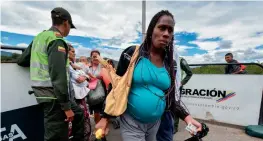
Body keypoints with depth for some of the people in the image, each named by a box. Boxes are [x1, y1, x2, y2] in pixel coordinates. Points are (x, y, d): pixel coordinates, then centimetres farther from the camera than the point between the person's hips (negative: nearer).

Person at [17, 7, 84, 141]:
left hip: (44, 92, 10)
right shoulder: (57, 40, -15)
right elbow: (58, 76, -23)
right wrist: (66, 106, -20)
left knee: (78, 114, 24)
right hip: (54, 95, -10)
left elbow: (22, 61, 19)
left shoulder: (39, 37, 14)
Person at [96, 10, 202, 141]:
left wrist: (187, 117, -8)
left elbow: (170, 99, 5)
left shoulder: (169, 64, 0)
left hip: (155, 124, 5)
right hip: (131, 122, -4)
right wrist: (105, 118, -7)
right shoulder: (132, 54, -12)